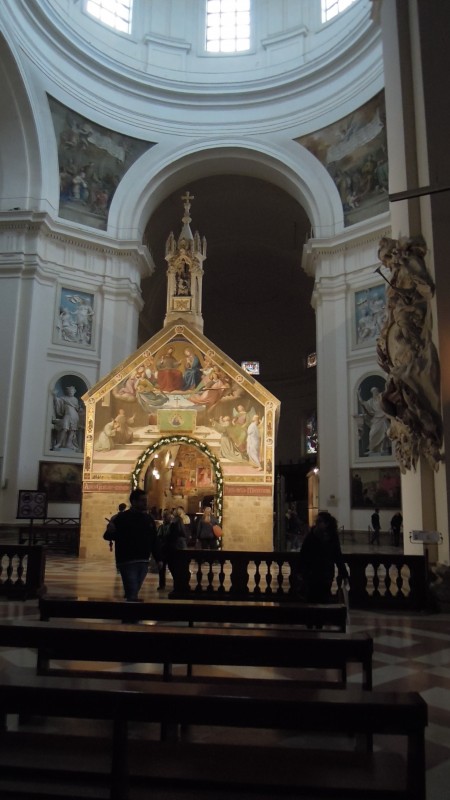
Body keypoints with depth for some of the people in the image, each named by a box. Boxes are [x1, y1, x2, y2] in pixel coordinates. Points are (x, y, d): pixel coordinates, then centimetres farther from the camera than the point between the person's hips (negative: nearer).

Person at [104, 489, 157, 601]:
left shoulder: (149, 519, 9)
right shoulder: (122, 517, -7)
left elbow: (154, 541, 12)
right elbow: (108, 536, -8)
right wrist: (110, 531, -31)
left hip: (143, 562, 5)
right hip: (127, 562, -5)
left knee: (133, 593, 16)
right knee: (132, 595, -7)